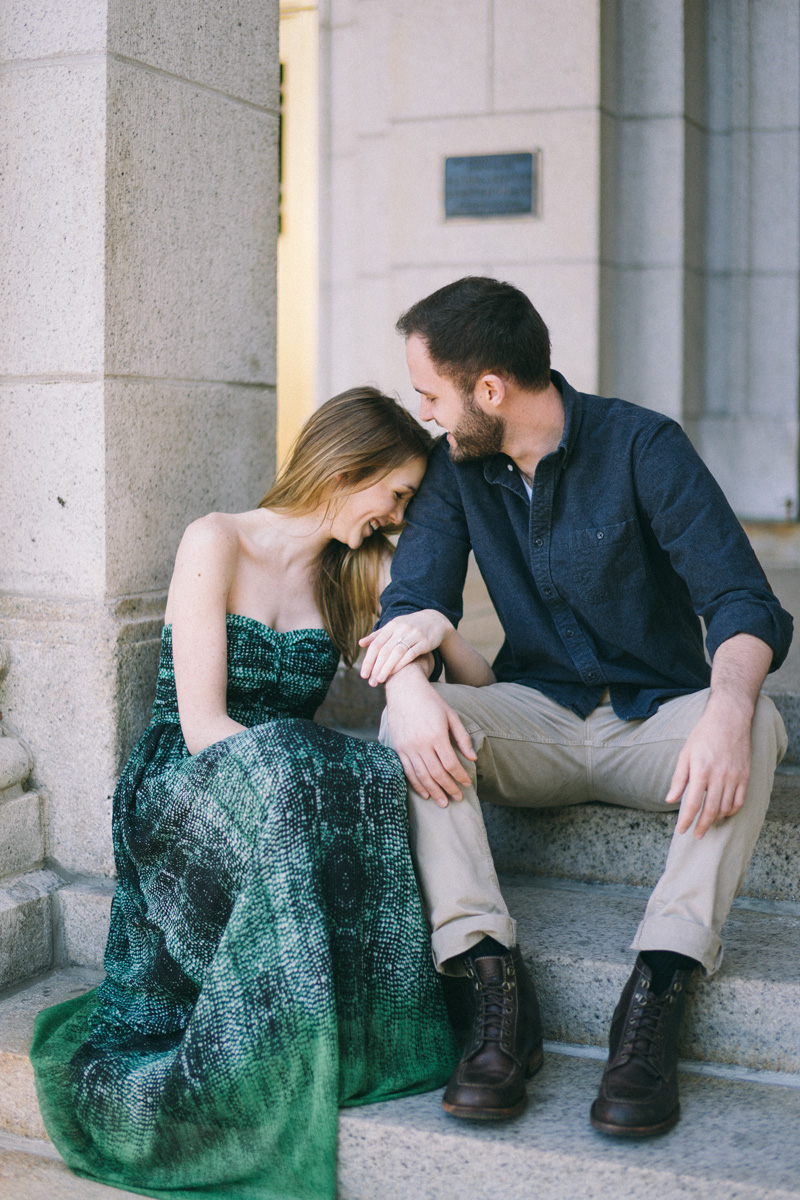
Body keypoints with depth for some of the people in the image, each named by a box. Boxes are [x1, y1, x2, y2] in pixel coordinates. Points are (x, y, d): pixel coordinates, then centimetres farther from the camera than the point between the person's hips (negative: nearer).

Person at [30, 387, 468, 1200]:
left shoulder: (356, 573, 15)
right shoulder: (217, 543, -3)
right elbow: (201, 725, -13)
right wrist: (317, 782, -25)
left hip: (283, 792, 5)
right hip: (174, 798, -5)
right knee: (282, 767, -38)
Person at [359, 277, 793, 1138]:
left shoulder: (643, 446, -12)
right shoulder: (455, 468, 2)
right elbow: (413, 599, -7)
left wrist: (728, 708, -42)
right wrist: (408, 682, -32)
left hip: (655, 718, -2)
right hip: (539, 720, 3)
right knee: (407, 723, -26)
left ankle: (656, 991, -39)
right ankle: (495, 980, -33)